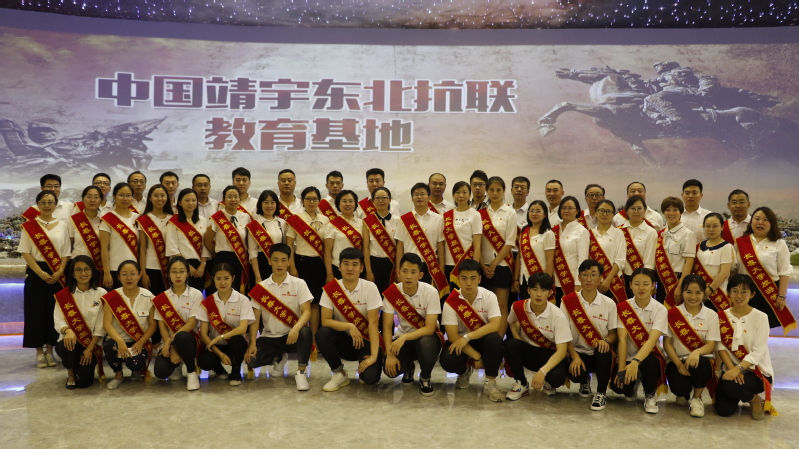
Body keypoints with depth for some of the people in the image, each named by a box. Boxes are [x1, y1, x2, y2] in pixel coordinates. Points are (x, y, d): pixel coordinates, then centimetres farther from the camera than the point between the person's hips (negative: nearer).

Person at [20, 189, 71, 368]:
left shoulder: (62, 226, 6)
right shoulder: (29, 226, 1)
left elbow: (66, 253, 4)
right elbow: (25, 252, -4)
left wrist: (59, 272, -11)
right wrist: (40, 273, -15)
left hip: (57, 274, 1)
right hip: (36, 273, -1)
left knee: (54, 311, 3)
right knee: (36, 311, 0)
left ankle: (50, 349, 14)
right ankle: (39, 351, 9)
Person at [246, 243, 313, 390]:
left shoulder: (299, 284, -3)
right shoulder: (260, 287, 3)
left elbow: (306, 312, -13)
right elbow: (255, 318, 1)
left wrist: (296, 328, -34)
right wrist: (252, 344, -13)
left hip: (292, 335, -2)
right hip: (269, 337, 3)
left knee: (305, 332, -36)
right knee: (252, 359, -24)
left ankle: (301, 372, -16)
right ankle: (278, 359, 12)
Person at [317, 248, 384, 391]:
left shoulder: (370, 287, -13)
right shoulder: (330, 289, -9)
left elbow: (373, 323, -17)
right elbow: (325, 321, -11)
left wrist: (374, 355, -24)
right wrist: (350, 326, -26)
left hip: (366, 341, -2)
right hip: (344, 339, 2)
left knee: (370, 377, -27)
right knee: (322, 333, -29)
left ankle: (363, 366, 12)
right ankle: (339, 373, -6)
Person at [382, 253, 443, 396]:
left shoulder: (430, 292, -22)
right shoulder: (391, 293, -15)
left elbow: (429, 328, -24)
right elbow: (387, 327, -12)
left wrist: (404, 337, -37)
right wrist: (390, 354, -25)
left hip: (426, 336, -2)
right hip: (403, 338, 2)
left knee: (426, 343, -39)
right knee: (390, 368, -25)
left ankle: (425, 377, -6)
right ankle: (408, 367, 15)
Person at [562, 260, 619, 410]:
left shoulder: (609, 304, -3)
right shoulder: (568, 301, -5)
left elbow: (613, 333, 3)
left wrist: (606, 340, -21)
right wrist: (574, 356, -18)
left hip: (600, 354, 0)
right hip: (579, 352, 0)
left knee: (603, 349, -36)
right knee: (575, 374, -32)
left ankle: (601, 393, -11)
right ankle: (584, 380, 13)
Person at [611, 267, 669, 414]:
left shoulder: (660, 310, -10)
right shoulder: (623, 308, -5)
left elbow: (652, 340, -24)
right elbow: (622, 339, -13)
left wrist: (635, 362, -40)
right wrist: (621, 369, -24)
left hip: (649, 358, -1)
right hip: (628, 357, 2)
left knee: (649, 363, -38)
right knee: (618, 386, -27)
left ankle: (650, 395, -4)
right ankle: (632, 387, 14)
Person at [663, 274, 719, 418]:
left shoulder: (711, 315, 0)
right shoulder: (673, 313, -1)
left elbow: (711, 345, -7)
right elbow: (667, 343, -2)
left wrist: (697, 352, -30)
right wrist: (679, 364, -18)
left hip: (701, 360, 0)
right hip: (677, 361, 0)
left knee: (701, 363, -37)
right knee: (680, 388, -30)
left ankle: (696, 398, -6)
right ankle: (683, 394, 14)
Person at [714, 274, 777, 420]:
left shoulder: (760, 317, -9)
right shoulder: (722, 316, 1)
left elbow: (758, 352, -15)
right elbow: (722, 346, -5)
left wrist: (738, 369, -28)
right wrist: (731, 368, -21)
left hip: (757, 371, -3)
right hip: (732, 369, 3)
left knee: (730, 386, -33)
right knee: (724, 409, -15)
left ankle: (755, 399, 1)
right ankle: (737, 397, 21)